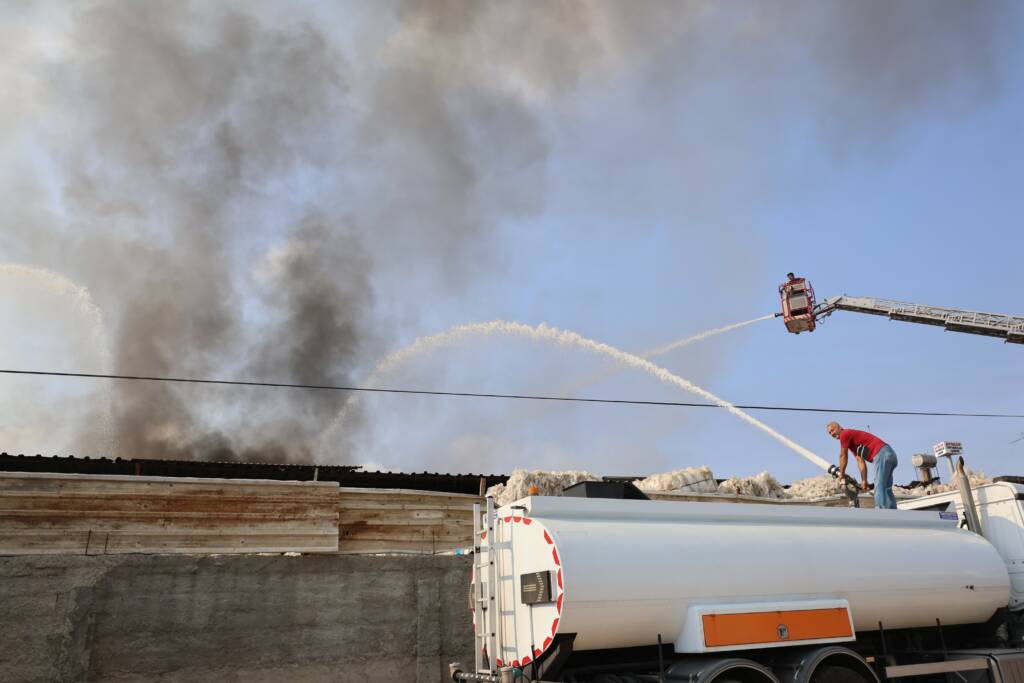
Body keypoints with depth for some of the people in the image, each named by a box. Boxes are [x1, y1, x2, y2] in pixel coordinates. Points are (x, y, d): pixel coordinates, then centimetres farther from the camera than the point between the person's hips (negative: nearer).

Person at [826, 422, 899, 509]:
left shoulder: (845, 434, -1)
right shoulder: (852, 440, 28)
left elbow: (843, 456, 3)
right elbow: (860, 461, 25)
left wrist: (841, 473, 16)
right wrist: (864, 481, 20)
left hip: (882, 455, -10)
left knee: (879, 489, -13)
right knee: (886, 490, 11)